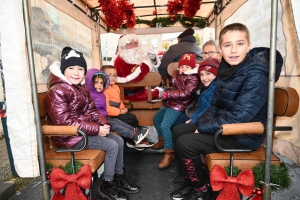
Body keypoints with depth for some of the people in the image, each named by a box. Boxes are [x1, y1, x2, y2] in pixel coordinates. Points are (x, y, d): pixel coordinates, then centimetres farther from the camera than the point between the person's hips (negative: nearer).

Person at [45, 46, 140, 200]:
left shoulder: (83, 89, 10)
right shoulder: (57, 91, -17)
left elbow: (91, 111, 12)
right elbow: (64, 122, -25)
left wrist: (103, 123, -10)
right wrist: (96, 129, -25)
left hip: (85, 130, 9)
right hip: (70, 136, -8)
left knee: (119, 140, 2)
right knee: (112, 146, -17)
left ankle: (119, 178, 17)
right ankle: (107, 186, 2)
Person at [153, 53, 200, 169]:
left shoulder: (193, 79, -16)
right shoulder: (176, 74, 9)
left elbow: (185, 93, -28)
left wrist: (167, 94, -25)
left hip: (178, 106, -10)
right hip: (169, 103, 10)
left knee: (165, 125, -23)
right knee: (156, 118, 24)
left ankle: (169, 153, -12)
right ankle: (162, 139, 44)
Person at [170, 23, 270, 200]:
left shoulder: (256, 76, -21)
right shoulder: (226, 70, 3)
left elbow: (238, 117, -27)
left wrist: (203, 126, -18)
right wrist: (202, 122, -10)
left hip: (244, 135, -8)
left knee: (185, 143, -18)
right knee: (178, 131, 9)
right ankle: (199, 178, 18)